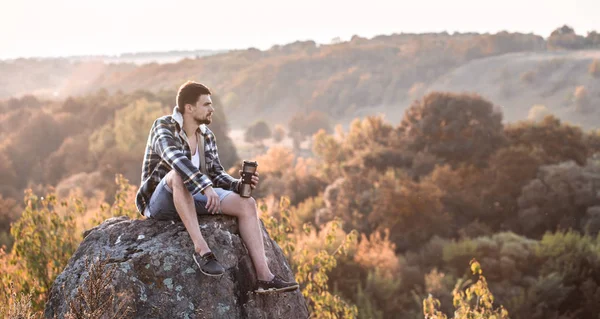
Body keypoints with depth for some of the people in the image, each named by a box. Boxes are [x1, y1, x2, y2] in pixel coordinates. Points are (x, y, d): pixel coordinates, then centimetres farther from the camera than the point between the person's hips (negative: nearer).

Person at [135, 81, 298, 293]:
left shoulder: (207, 136, 8)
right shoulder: (163, 127, -13)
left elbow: (216, 174, 10)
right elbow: (176, 159, -32)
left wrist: (238, 185, -12)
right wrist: (206, 186, -44)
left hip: (194, 199, 6)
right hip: (159, 203, -6)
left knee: (247, 204, -14)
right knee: (177, 174, -39)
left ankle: (264, 276, -24)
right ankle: (201, 249, -41)